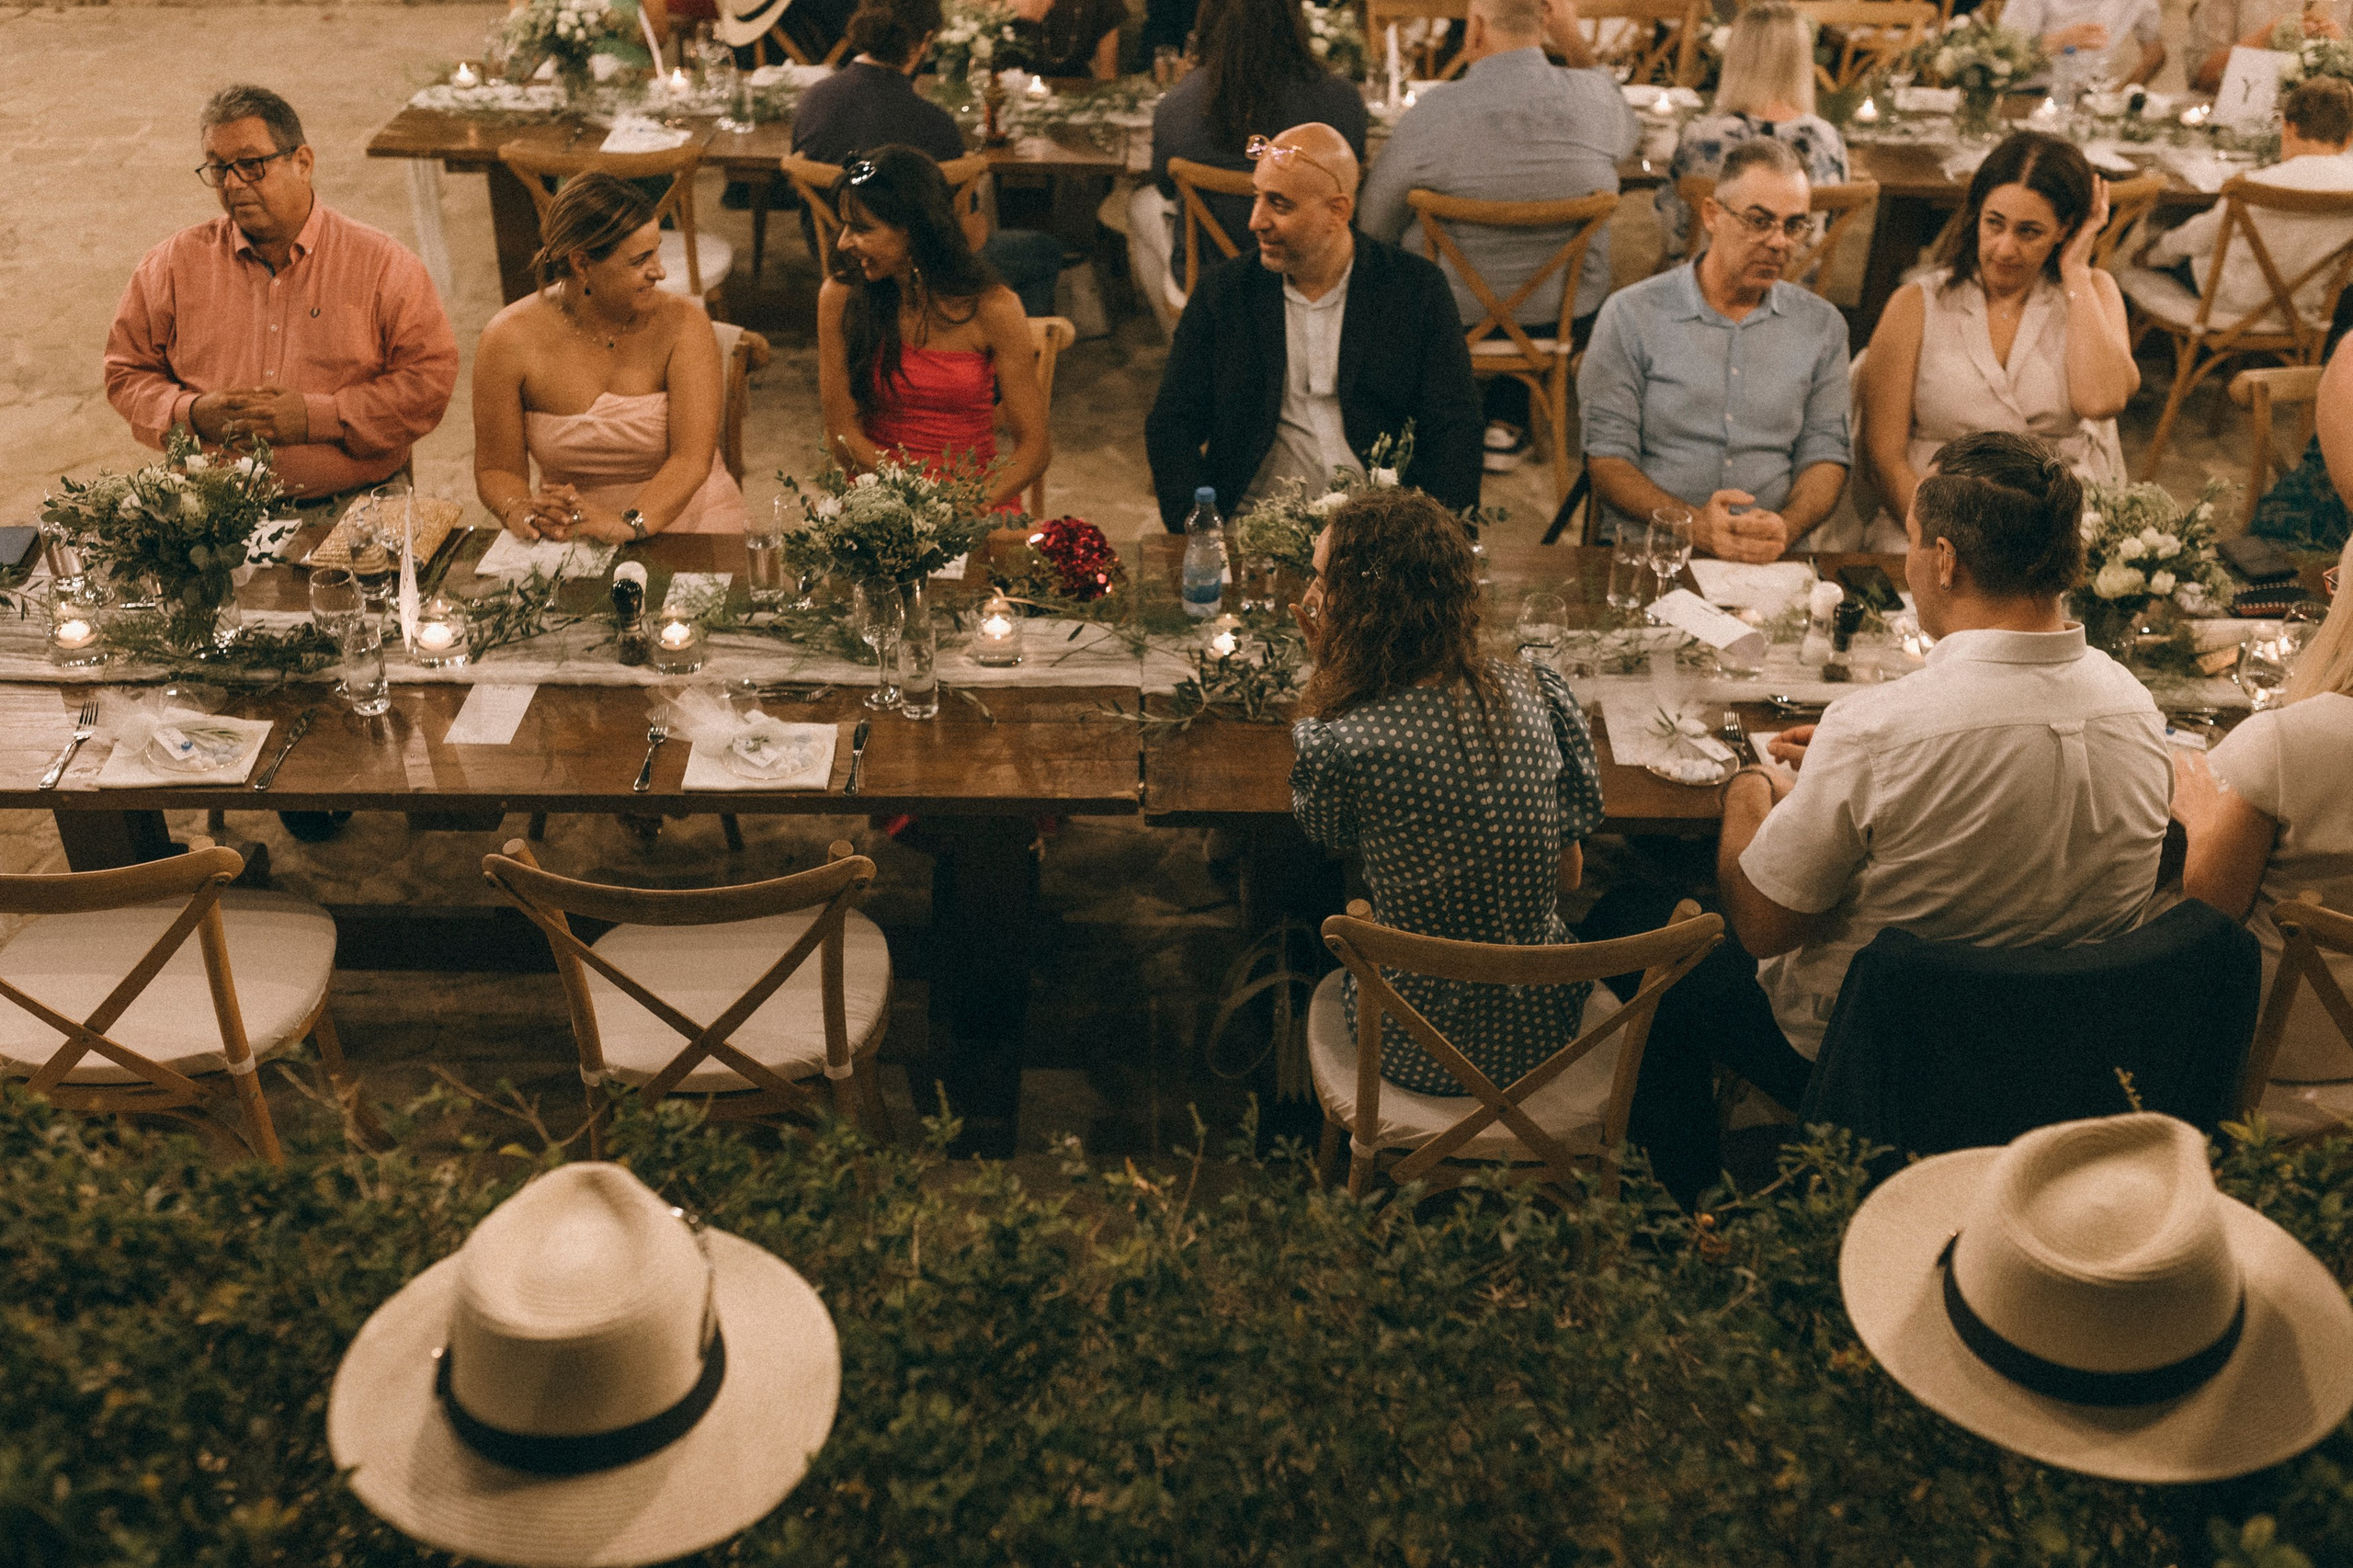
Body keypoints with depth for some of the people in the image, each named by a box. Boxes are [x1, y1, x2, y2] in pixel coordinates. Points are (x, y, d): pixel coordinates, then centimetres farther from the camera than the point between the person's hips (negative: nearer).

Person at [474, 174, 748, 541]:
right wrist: (520, 511, -22)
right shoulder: (508, 341, -5)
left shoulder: (682, 323, -7)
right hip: (570, 536, 2)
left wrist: (627, 525, -33)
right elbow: (497, 468, 2)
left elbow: (692, 459, -17)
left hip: (679, 518, -1)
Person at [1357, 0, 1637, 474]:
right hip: (1567, 323, 2)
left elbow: (1373, 230, -8)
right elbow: (1627, 132, 18)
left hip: (1451, 326, -2)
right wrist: (1573, 40, 10)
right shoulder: (1595, 96, -11)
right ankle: (1506, 422, 32)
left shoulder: (1434, 111, -20)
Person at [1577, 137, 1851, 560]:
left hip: (1772, 560, 4)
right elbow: (1606, 460, -1)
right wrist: (1693, 524, -18)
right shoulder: (1632, 315, 4)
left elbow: (1825, 454, 11)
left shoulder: (1822, 326, 15)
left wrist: (1785, 527, -12)